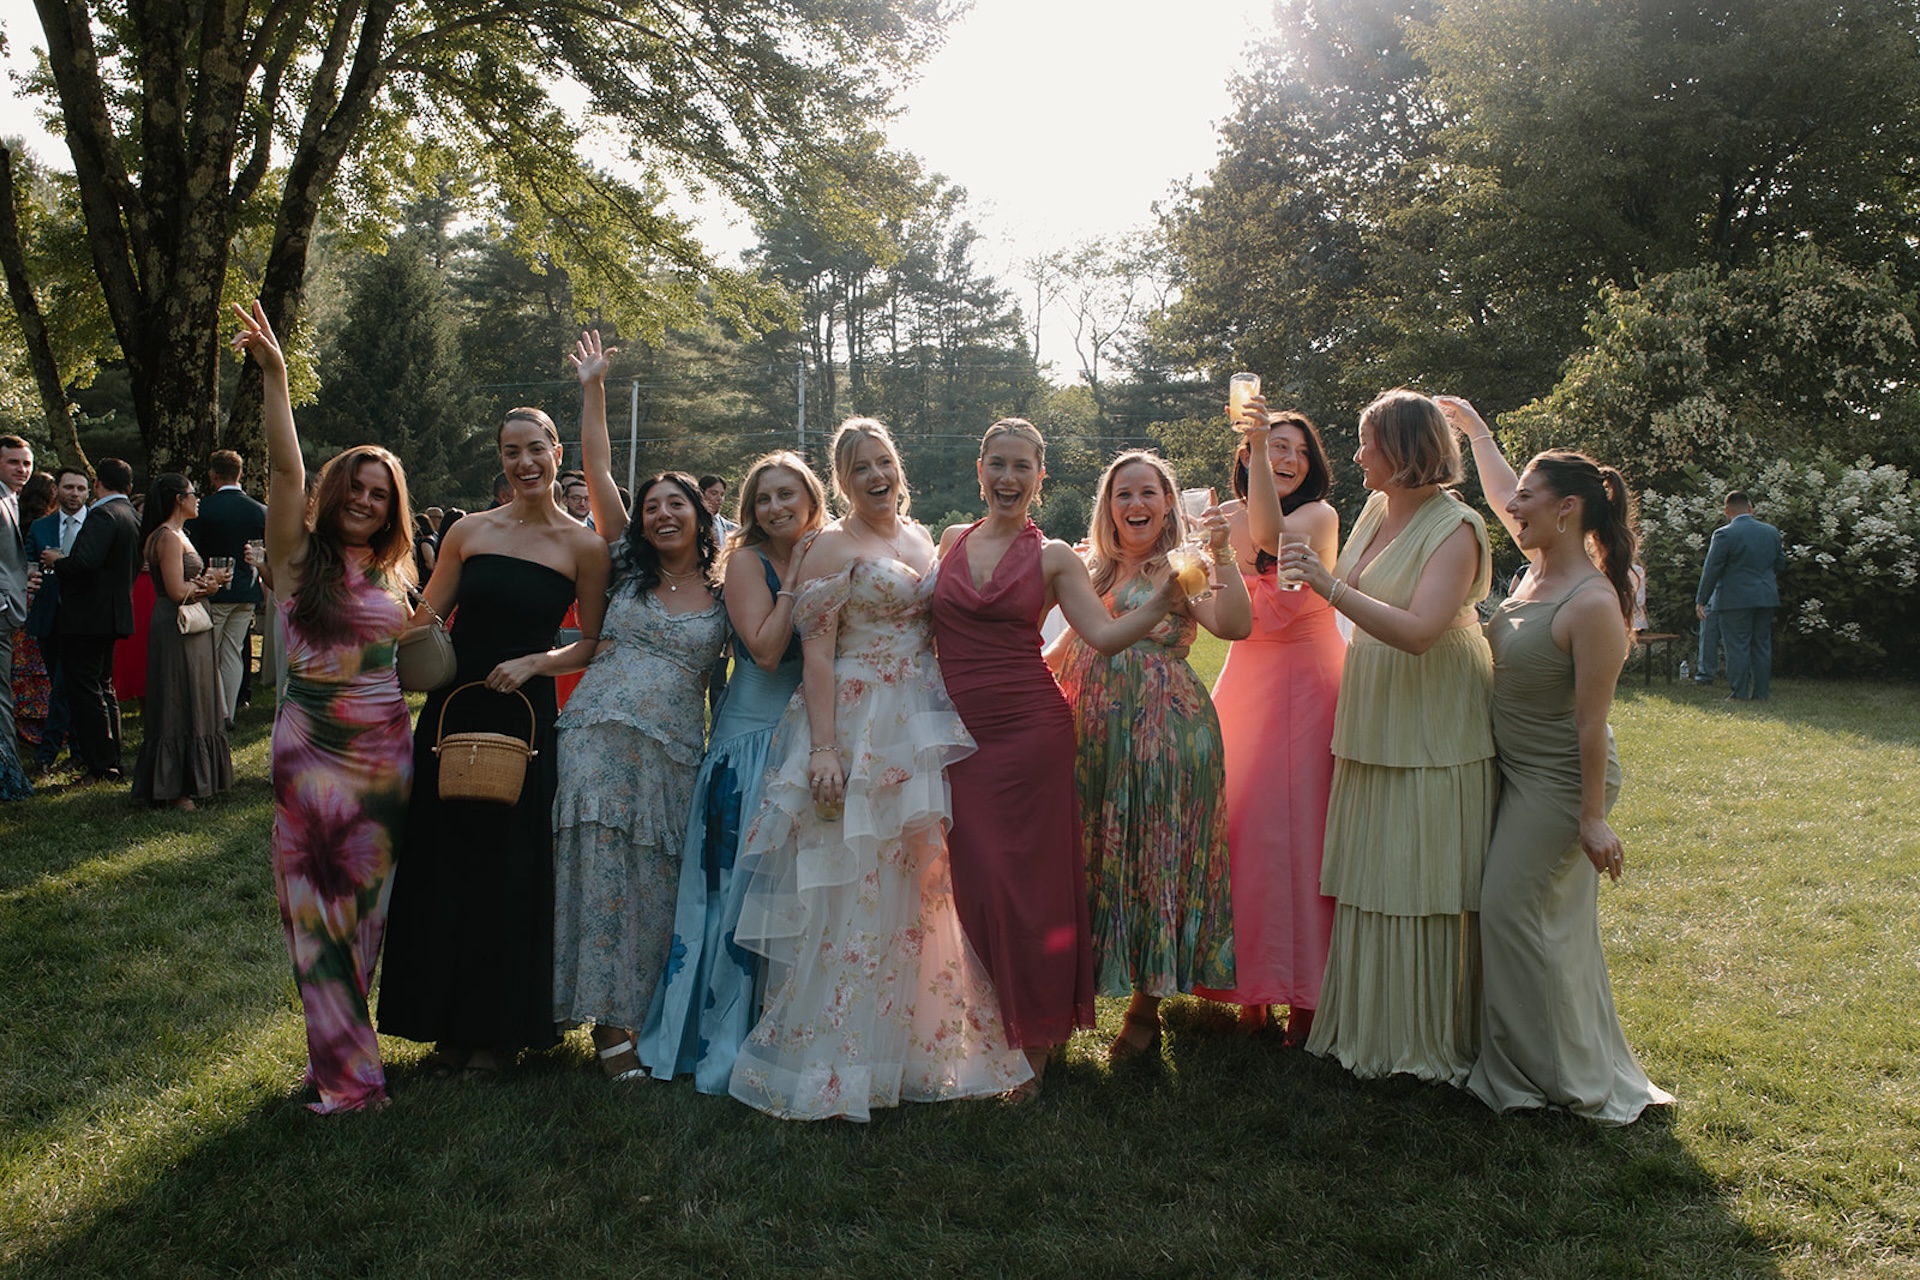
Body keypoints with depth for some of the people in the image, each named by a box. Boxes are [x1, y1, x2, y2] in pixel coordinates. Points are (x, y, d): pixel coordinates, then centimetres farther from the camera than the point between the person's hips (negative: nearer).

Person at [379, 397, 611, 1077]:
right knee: (443, 861, 7)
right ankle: (448, 1025, 24)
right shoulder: (469, 531, 5)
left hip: (525, 718, -2)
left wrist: (535, 663, -12)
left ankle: (499, 1027, 22)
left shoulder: (583, 546, -1)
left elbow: (593, 644, 3)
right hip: (453, 711, 2)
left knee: (510, 869, 5)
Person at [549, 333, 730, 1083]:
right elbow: (597, 473, 8)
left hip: (673, 751, 0)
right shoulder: (629, 568, 9)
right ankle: (609, 1021, 4)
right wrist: (593, 389, 8)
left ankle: (644, 1013, 17)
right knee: (602, 873, -5)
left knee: (656, 881, 3)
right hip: (600, 735, 0)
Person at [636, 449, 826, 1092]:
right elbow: (765, 652, -18)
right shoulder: (747, 560, -6)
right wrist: (796, 578, -15)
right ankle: (728, 1037, 13)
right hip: (750, 744, -5)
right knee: (744, 887, -1)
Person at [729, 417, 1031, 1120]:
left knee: (918, 888, 12)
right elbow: (816, 653, -12)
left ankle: (913, 1047, 26)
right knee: (853, 890, -3)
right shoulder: (836, 546, -6)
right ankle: (830, 1062, 10)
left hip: (925, 732, 7)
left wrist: (952, 726, 14)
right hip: (858, 731, -7)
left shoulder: (920, 538, 14)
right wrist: (823, 748, -20)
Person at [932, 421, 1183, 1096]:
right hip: (960, 732, 3)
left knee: (1025, 881, 1)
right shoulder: (951, 541, 10)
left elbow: (1104, 634, -8)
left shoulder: (1053, 557, 1)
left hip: (1030, 730, -3)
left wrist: (1162, 602, -22)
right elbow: (929, 629, 16)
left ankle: (1035, 1041, 17)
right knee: (972, 881, 7)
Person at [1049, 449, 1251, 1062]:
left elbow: (1235, 625, -19)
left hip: (1163, 728, -5)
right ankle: (1084, 986, 24)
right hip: (1091, 730, 5)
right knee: (1093, 854, 9)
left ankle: (1145, 1008, 15)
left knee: (1152, 856, 2)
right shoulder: (1092, 569, 15)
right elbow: (1068, 647, 26)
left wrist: (1220, 554, -27)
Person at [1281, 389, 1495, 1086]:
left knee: (1425, 887, 1)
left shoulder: (1454, 528, -15)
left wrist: (1330, 586, -32)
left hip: (1434, 734, -8)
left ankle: (1433, 1037, 17)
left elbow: (1418, 631, -28)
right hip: (1376, 727, 8)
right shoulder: (1378, 510, 9)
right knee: (1373, 883, 14)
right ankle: (1372, 1026, 27)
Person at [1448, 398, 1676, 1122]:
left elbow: (1592, 722, -23)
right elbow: (1501, 496, 21)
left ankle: (1554, 1073, 11)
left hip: (1559, 784, -9)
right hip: (1518, 772, 9)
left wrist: (1592, 816, -20)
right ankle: (1588, 1065, 30)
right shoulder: (1540, 567, 1)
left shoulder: (1593, 605, -24)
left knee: (1512, 911, -4)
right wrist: (1474, 427, 29)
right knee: (1549, 919, 16)